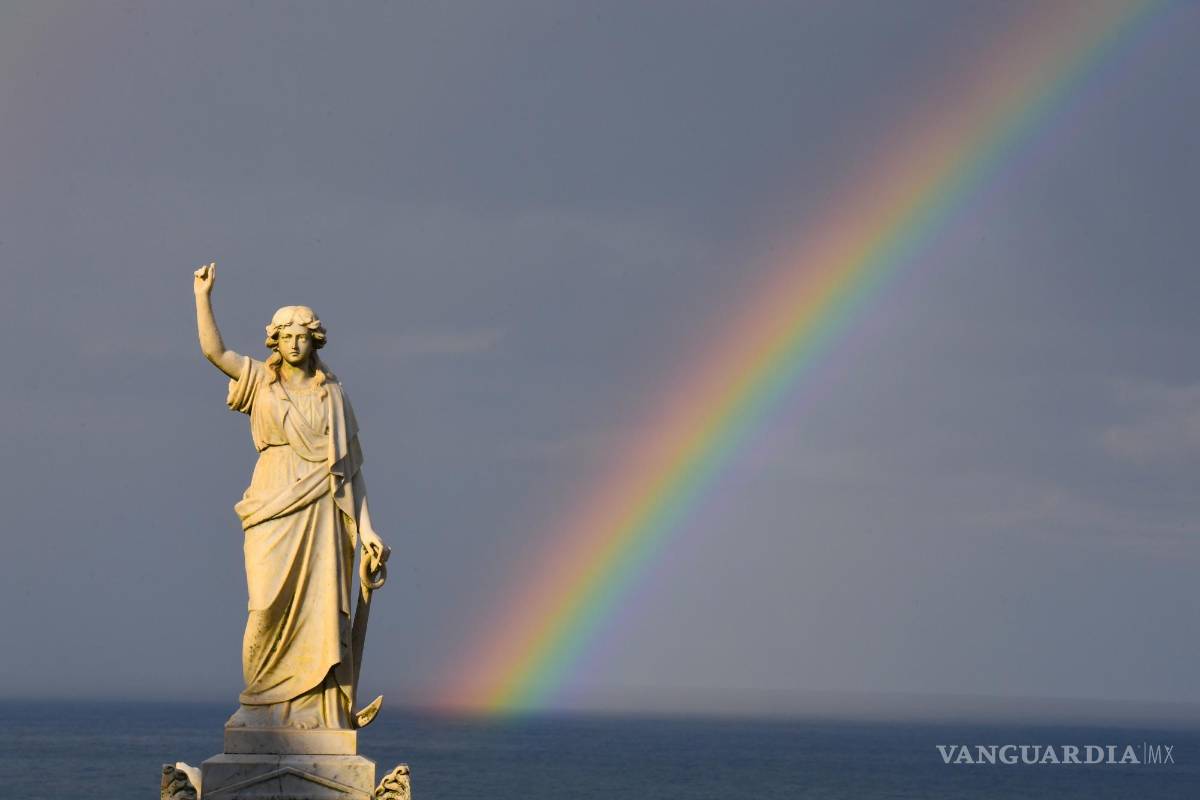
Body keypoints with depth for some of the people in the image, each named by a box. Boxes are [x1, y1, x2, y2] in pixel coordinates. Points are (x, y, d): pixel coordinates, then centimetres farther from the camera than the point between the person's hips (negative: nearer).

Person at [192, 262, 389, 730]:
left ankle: (314, 716, -5)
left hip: (321, 513, 1)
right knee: (271, 607, -12)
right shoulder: (260, 381, 11)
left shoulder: (332, 394, 12)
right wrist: (203, 295, -6)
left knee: (319, 612, -5)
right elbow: (212, 350, -3)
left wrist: (366, 528, 4)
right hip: (274, 511, -1)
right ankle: (262, 704, 0)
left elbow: (350, 466, 10)